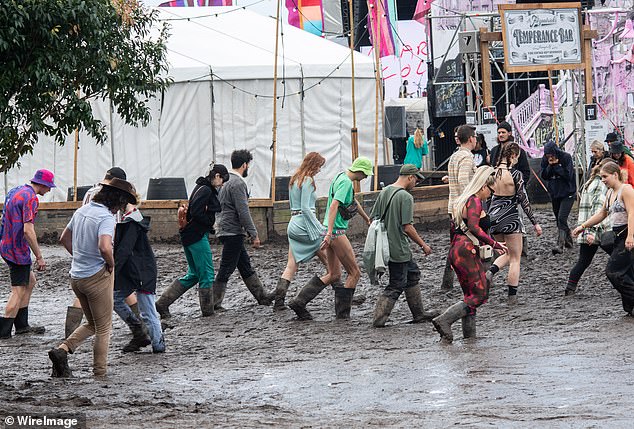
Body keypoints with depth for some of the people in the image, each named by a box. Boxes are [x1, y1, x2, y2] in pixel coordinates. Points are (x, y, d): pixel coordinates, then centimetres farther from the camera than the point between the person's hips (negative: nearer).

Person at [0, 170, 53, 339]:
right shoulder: (31, 198, -18)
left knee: (30, 281, 19)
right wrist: (39, 257, -19)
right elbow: (28, 230, -24)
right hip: (18, 250, -10)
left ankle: (22, 325, 20)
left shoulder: (14, 192, 12)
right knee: (18, 291, -3)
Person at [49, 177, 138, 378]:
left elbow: (64, 238, 18)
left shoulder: (82, 211, 7)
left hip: (76, 276, 7)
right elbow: (104, 247, -35)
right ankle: (100, 373, 9)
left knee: (92, 324, 21)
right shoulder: (106, 218, -19)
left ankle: (63, 349, 1)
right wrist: (111, 264, -15)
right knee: (103, 329, 7)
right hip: (98, 276, -7)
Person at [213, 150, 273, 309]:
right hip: (233, 232, -10)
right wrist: (254, 235, -17)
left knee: (246, 266, 14)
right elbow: (243, 212, -21)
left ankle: (261, 296, 20)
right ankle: (214, 303, -5)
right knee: (226, 269, -6)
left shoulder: (227, 181, 15)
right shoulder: (238, 183, -16)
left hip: (227, 231, 10)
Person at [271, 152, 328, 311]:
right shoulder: (307, 181, -10)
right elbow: (305, 208, -17)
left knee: (291, 266, 5)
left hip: (293, 225, 9)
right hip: (305, 225, -9)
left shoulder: (294, 180, 17)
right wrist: (320, 229, -17)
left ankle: (279, 300, -3)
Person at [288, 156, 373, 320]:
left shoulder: (341, 177, 17)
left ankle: (299, 302, 6)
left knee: (333, 275, 12)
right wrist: (329, 233, -33)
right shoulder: (346, 182, -14)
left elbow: (354, 202, 35)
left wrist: (366, 218, 50)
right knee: (355, 273, 0)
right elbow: (334, 206, -26)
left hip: (331, 232, 10)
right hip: (336, 232, -10)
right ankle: (343, 313, 2)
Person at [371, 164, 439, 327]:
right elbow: (407, 227, -19)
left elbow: (373, 218, 10)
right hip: (398, 249, -9)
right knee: (397, 285, 1)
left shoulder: (384, 192, 7)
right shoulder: (406, 197, -17)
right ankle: (379, 318, 0)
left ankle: (419, 314, 29)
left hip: (386, 245, 9)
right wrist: (423, 244, -7)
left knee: (413, 274, 22)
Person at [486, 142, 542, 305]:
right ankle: (512, 296, 3)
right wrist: (535, 223, -4)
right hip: (510, 218, -5)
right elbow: (524, 201, -11)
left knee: (507, 254, 24)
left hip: (493, 218, 5)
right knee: (515, 258, 6)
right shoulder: (515, 174, -13)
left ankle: (490, 272, -2)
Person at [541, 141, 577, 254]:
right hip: (554, 193, 6)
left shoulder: (566, 157, -15)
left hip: (567, 193, -6)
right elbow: (544, 176, -3)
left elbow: (568, 175, -20)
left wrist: (556, 165, -23)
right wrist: (550, 166, -19)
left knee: (562, 218, -18)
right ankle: (568, 241, 30)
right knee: (559, 219, 12)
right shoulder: (545, 160, -2)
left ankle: (560, 244, -24)